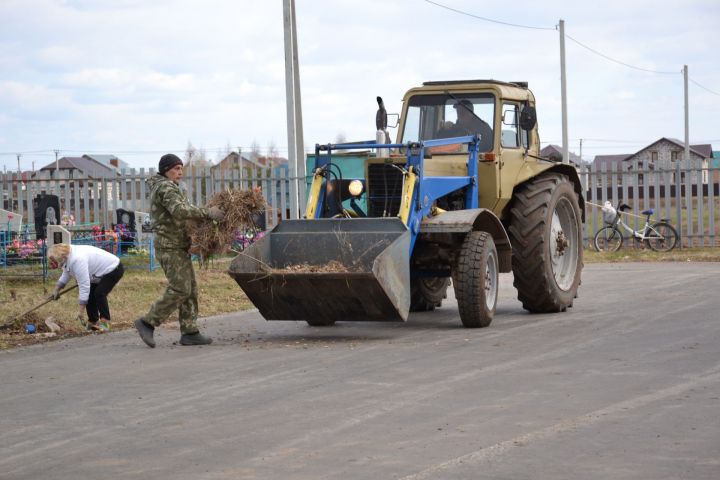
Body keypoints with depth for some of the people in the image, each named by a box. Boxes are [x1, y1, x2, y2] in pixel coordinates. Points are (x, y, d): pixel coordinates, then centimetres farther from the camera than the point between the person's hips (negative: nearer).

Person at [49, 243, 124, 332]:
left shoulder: (77, 260, -34)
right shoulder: (67, 258, -4)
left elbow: (84, 286, -34)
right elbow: (65, 275, 17)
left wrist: (81, 311, -30)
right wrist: (56, 290, 23)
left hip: (113, 269, -10)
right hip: (102, 272, 10)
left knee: (99, 294, -21)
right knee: (90, 295, 6)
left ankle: (105, 322, -14)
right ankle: (93, 322, 13)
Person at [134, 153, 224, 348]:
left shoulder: (160, 188, 21)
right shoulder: (166, 188, -12)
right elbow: (180, 211, -30)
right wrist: (207, 213, -28)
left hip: (178, 247, 10)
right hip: (171, 246, -10)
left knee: (189, 289, 5)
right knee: (179, 290, -14)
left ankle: (189, 332, 3)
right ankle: (147, 323, -8)